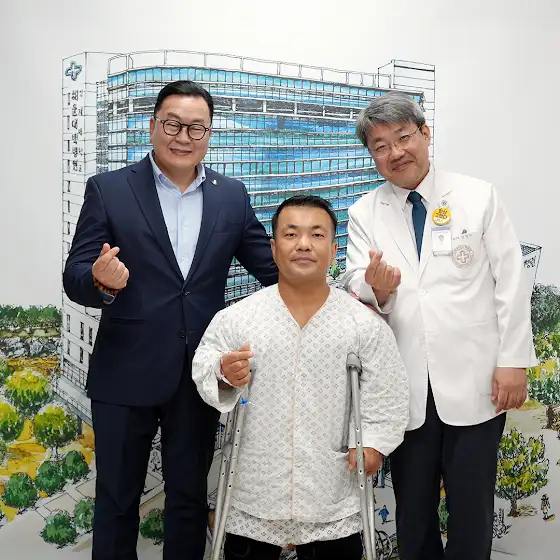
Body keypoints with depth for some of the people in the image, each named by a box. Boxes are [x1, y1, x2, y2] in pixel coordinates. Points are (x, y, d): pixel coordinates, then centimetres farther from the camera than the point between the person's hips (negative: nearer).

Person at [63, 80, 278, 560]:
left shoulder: (232, 196, 4)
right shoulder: (108, 190, -4)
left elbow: (273, 267, 7)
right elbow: (75, 278, -6)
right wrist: (101, 281, -30)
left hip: (200, 375, 2)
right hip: (126, 374, -2)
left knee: (190, 497, 16)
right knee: (117, 499, 12)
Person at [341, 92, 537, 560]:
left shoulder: (479, 197, 2)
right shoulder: (364, 214, 5)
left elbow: (511, 282, 0)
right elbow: (356, 290, -2)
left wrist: (514, 361, -6)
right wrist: (375, 287, -26)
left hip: (474, 382, -1)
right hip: (407, 388, 2)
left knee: (472, 508, 9)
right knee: (412, 509, 14)